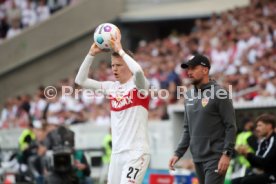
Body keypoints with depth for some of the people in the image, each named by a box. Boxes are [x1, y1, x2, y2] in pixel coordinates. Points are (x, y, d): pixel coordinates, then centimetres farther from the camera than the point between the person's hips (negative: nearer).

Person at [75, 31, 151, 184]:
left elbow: (138, 71, -29)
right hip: (117, 152, 6)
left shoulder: (138, 84, -5)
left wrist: (119, 50, -18)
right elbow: (80, 80, 9)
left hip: (136, 152, -6)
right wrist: (91, 54, -1)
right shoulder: (111, 87, 11)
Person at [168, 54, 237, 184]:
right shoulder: (189, 95, 14)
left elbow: (231, 127, -11)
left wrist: (226, 154, -18)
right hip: (198, 158, 7)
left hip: (215, 157, -7)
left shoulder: (219, 94, -8)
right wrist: (178, 153, 12)